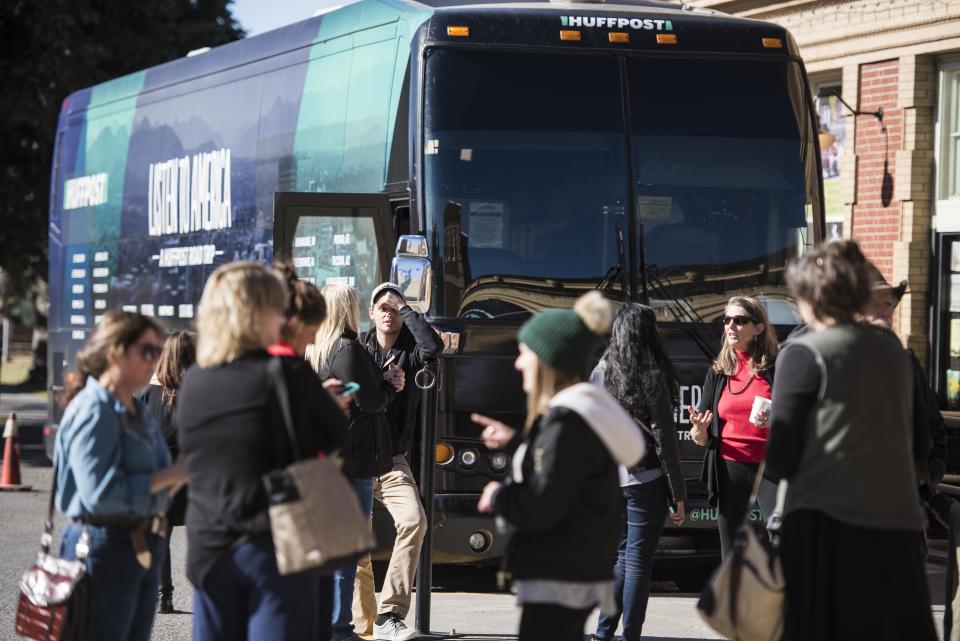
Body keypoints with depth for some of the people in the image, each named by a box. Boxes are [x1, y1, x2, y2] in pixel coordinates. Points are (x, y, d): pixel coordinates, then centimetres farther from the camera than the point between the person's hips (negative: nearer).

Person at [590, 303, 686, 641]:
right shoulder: (652, 376, -11)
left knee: (623, 557, 17)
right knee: (638, 562, 1)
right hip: (646, 481, -5)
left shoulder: (600, 373, 4)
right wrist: (678, 494, -5)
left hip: (608, 482, 5)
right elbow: (665, 439, -10)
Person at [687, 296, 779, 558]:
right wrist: (698, 431, -12)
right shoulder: (718, 373, 10)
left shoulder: (776, 369, -1)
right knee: (731, 555, 6)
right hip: (728, 467, 4)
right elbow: (703, 438, 11)